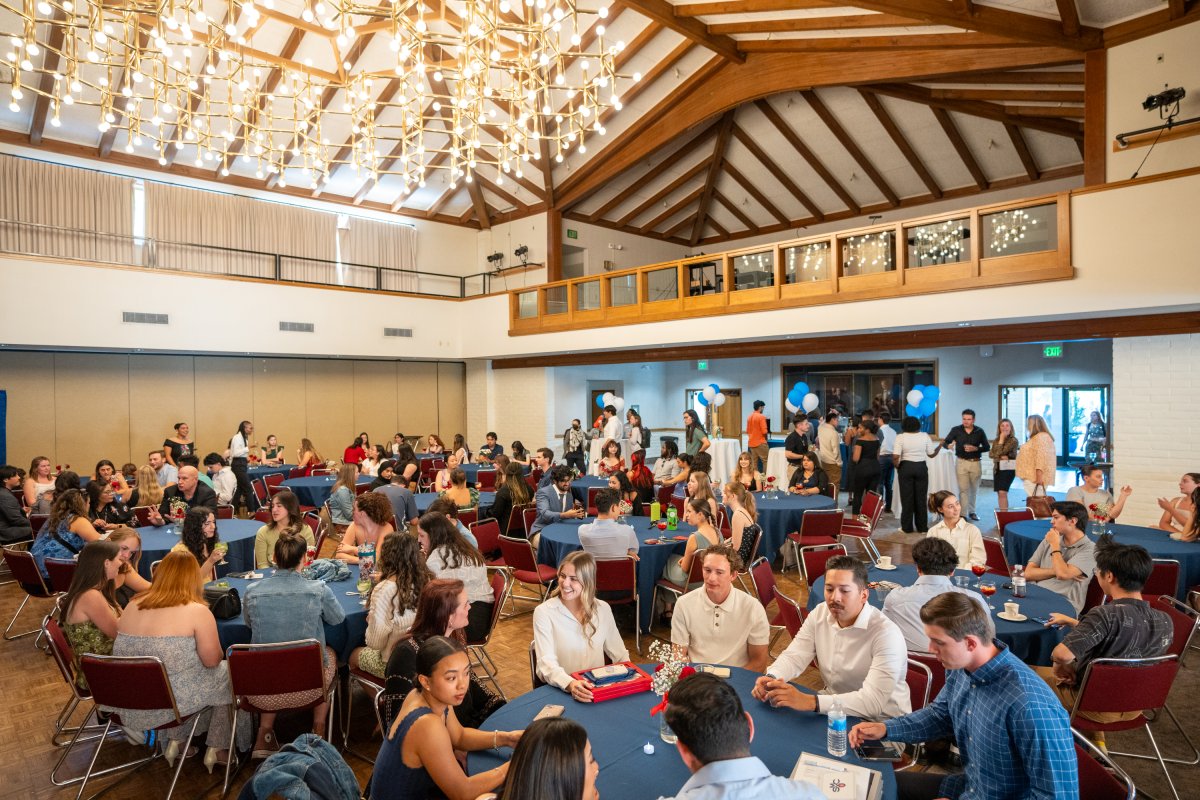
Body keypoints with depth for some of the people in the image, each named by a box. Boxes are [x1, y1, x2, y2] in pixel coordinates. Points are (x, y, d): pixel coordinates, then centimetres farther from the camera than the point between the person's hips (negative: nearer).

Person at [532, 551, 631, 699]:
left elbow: (618, 653, 10)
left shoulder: (603, 609, 5)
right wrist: (570, 684, -34)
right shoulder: (544, 612, -7)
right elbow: (547, 662, -17)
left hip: (598, 687, 3)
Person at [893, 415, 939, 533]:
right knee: (921, 497, 10)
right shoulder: (925, 436, -2)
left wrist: (897, 466, 3)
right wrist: (940, 446, 22)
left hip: (906, 467, -2)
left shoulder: (901, 437, -8)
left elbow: (895, 457, -16)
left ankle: (907, 527, 9)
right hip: (921, 467, 2)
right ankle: (922, 527, 16)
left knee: (907, 498, 6)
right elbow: (931, 454, 5)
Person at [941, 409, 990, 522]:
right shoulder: (956, 430, -1)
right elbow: (945, 442, -1)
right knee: (963, 489, -4)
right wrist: (948, 445, -25)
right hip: (961, 462, -2)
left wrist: (975, 448, -14)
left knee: (974, 489, 12)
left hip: (975, 462, 2)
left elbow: (987, 447, 5)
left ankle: (971, 512, 26)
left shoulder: (979, 431, 2)